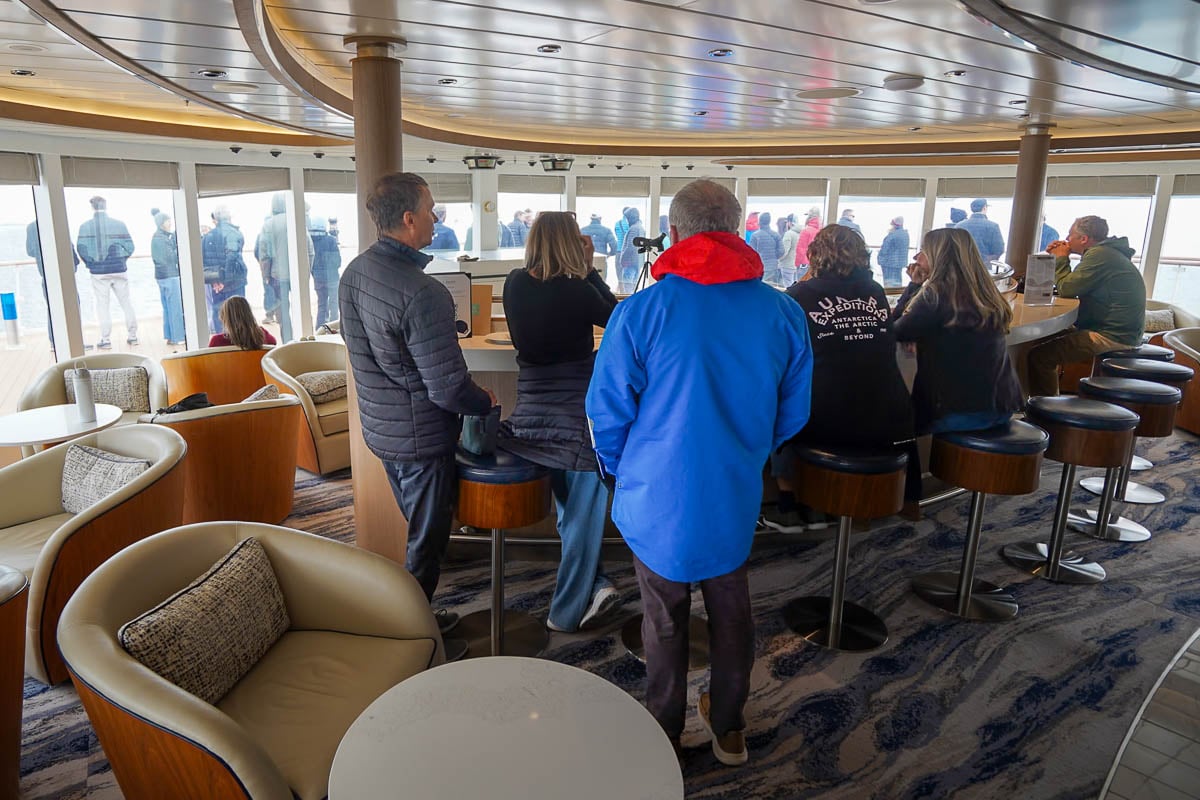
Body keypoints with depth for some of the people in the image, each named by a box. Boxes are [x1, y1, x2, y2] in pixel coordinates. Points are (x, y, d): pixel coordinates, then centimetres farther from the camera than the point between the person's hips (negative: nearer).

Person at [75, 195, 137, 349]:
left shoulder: (85, 226, -4)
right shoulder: (118, 224, -2)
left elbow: (81, 248, -9)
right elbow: (129, 246, -4)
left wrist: (90, 263, 6)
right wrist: (121, 260, 11)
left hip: (98, 272, -1)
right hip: (119, 270, 1)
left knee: (102, 305, 6)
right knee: (126, 302, 10)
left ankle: (106, 339, 6)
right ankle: (132, 335, 12)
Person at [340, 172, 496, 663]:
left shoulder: (353, 272, 1)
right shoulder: (422, 294, -27)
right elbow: (447, 389, -26)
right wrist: (485, 401, -6)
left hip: (379, 427, 9)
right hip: (420, 435, -9)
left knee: (419, 530, 25)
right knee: (426, 544, 8)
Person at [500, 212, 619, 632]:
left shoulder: (514, 284, 0)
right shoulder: (575, 290, -14)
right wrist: (589, 268, 5)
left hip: (531, 419, 5)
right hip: (578, 418, -5)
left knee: (569, 509, 23)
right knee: (583, 513, 9)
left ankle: (593, 586, 25)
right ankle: (567, 612, 17)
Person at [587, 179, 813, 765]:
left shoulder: (641, 311, -18)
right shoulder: (784, 314, -7)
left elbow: (607, 410, -12)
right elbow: (793, 414, 3)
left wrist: (623, 471, 7)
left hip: (658, 497, -2)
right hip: (736, 497, 3)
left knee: (664, 620, 16)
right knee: (731, 611, 21)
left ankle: (663, 736, 35)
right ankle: (728, 729, 39)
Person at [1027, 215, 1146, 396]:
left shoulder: (1100, 254, -15)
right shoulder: (1107, 252, 18)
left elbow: (1066, 288, -16)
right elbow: (1073, 287, 19)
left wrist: (1061, 259, -1)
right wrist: (1058, 259, 14)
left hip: (1113, 338, -12)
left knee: (1039, 355, -19)